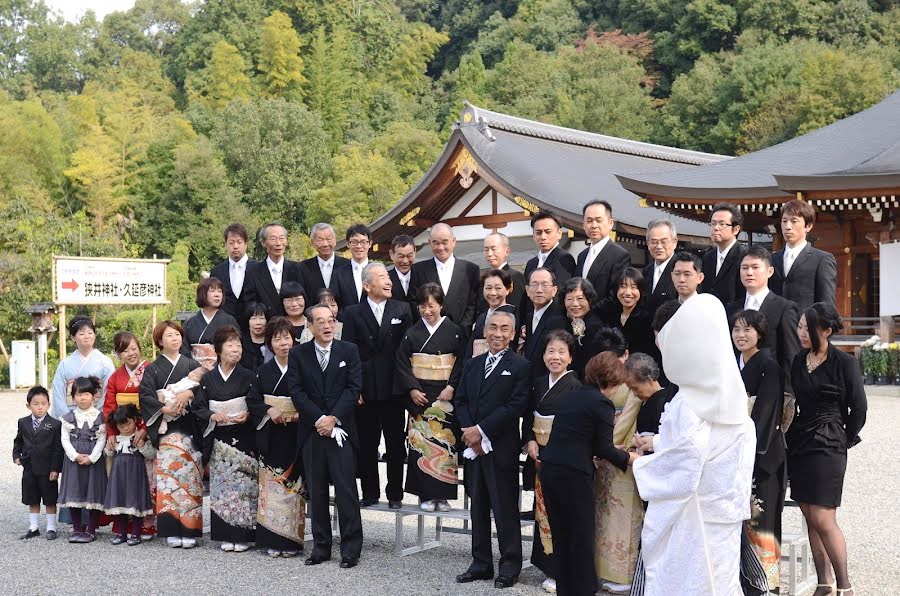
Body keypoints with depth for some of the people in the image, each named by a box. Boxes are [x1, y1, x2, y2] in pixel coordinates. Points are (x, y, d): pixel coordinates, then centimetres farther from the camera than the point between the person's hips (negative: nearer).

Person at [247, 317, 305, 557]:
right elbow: (252, 400, 7)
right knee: (271, 486, 0)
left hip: (296, 436, -2)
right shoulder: (264, 371, 8)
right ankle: (273, 540, 6)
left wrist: (302, 414, -16)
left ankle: (292, 540, 8)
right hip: (270, 437, 2)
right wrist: (268, 410, -10)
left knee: (292, 486, 0)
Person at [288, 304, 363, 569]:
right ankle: (321, 546, 15)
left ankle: (351, 549, 2)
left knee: (346, 489, -4)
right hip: (311, 430, 2)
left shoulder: (349, 351, 4)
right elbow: (296, 391, -1)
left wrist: (333, 418, -12)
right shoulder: (298, 354, 6)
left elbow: (354, 388, -3)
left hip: (341, 429, -1)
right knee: (316, 491, 7)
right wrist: (318, 419, -11)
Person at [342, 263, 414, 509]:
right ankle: (370, 493, 19)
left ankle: (395, 494, 17)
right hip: (365, 390, 0)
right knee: (366, 446, 7)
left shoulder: (402, 310, 3)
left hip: (393, 389, 0)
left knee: (395, 445, 7)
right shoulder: (353, 313, 1)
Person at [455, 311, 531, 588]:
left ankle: (510, 566, 11)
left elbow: (516, 406, -13)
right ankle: (481, 563, 20)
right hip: (473, 446, 6)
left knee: (505, 507, 0)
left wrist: (481, 430, -15)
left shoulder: (520, 367, -4)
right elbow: (461, 401, 11)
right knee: (478, 506, 11)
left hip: (502, 447, -6)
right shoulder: (471, 365, 14)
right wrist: (468, 431, -6)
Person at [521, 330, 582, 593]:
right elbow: (528, 417, 13)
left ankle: (561, 571, 6)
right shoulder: (539, 384, 9)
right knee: (543, 508, 13)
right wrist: (530, 442, -3)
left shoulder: (575, 387, -11)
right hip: (539, 454, 6)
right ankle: (546, 563, 25)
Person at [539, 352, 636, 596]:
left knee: (560, 533, 15)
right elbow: (604, 448, -7)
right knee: (581, 535, 5)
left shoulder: (570, 396, 14)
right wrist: (629, 458, 7)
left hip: (549, 468, 7)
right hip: (573, 474, -7)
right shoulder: (601, 403, -9)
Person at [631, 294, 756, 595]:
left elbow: (681, 478, -23)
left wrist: (641, 465, -7)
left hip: (688, 524, -7)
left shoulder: (688, 407, -23)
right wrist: (657, 443, 18)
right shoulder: (730, 395, 1)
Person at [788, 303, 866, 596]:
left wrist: (844, 441, 4)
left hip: (827, 447, -6)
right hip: (799, 445, 6)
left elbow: (858, 409, -1)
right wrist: (792, 435, 9)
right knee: (810, 517, 8)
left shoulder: (844, 363, -7)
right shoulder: (797, 361, 8)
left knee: (823, 519, -9)